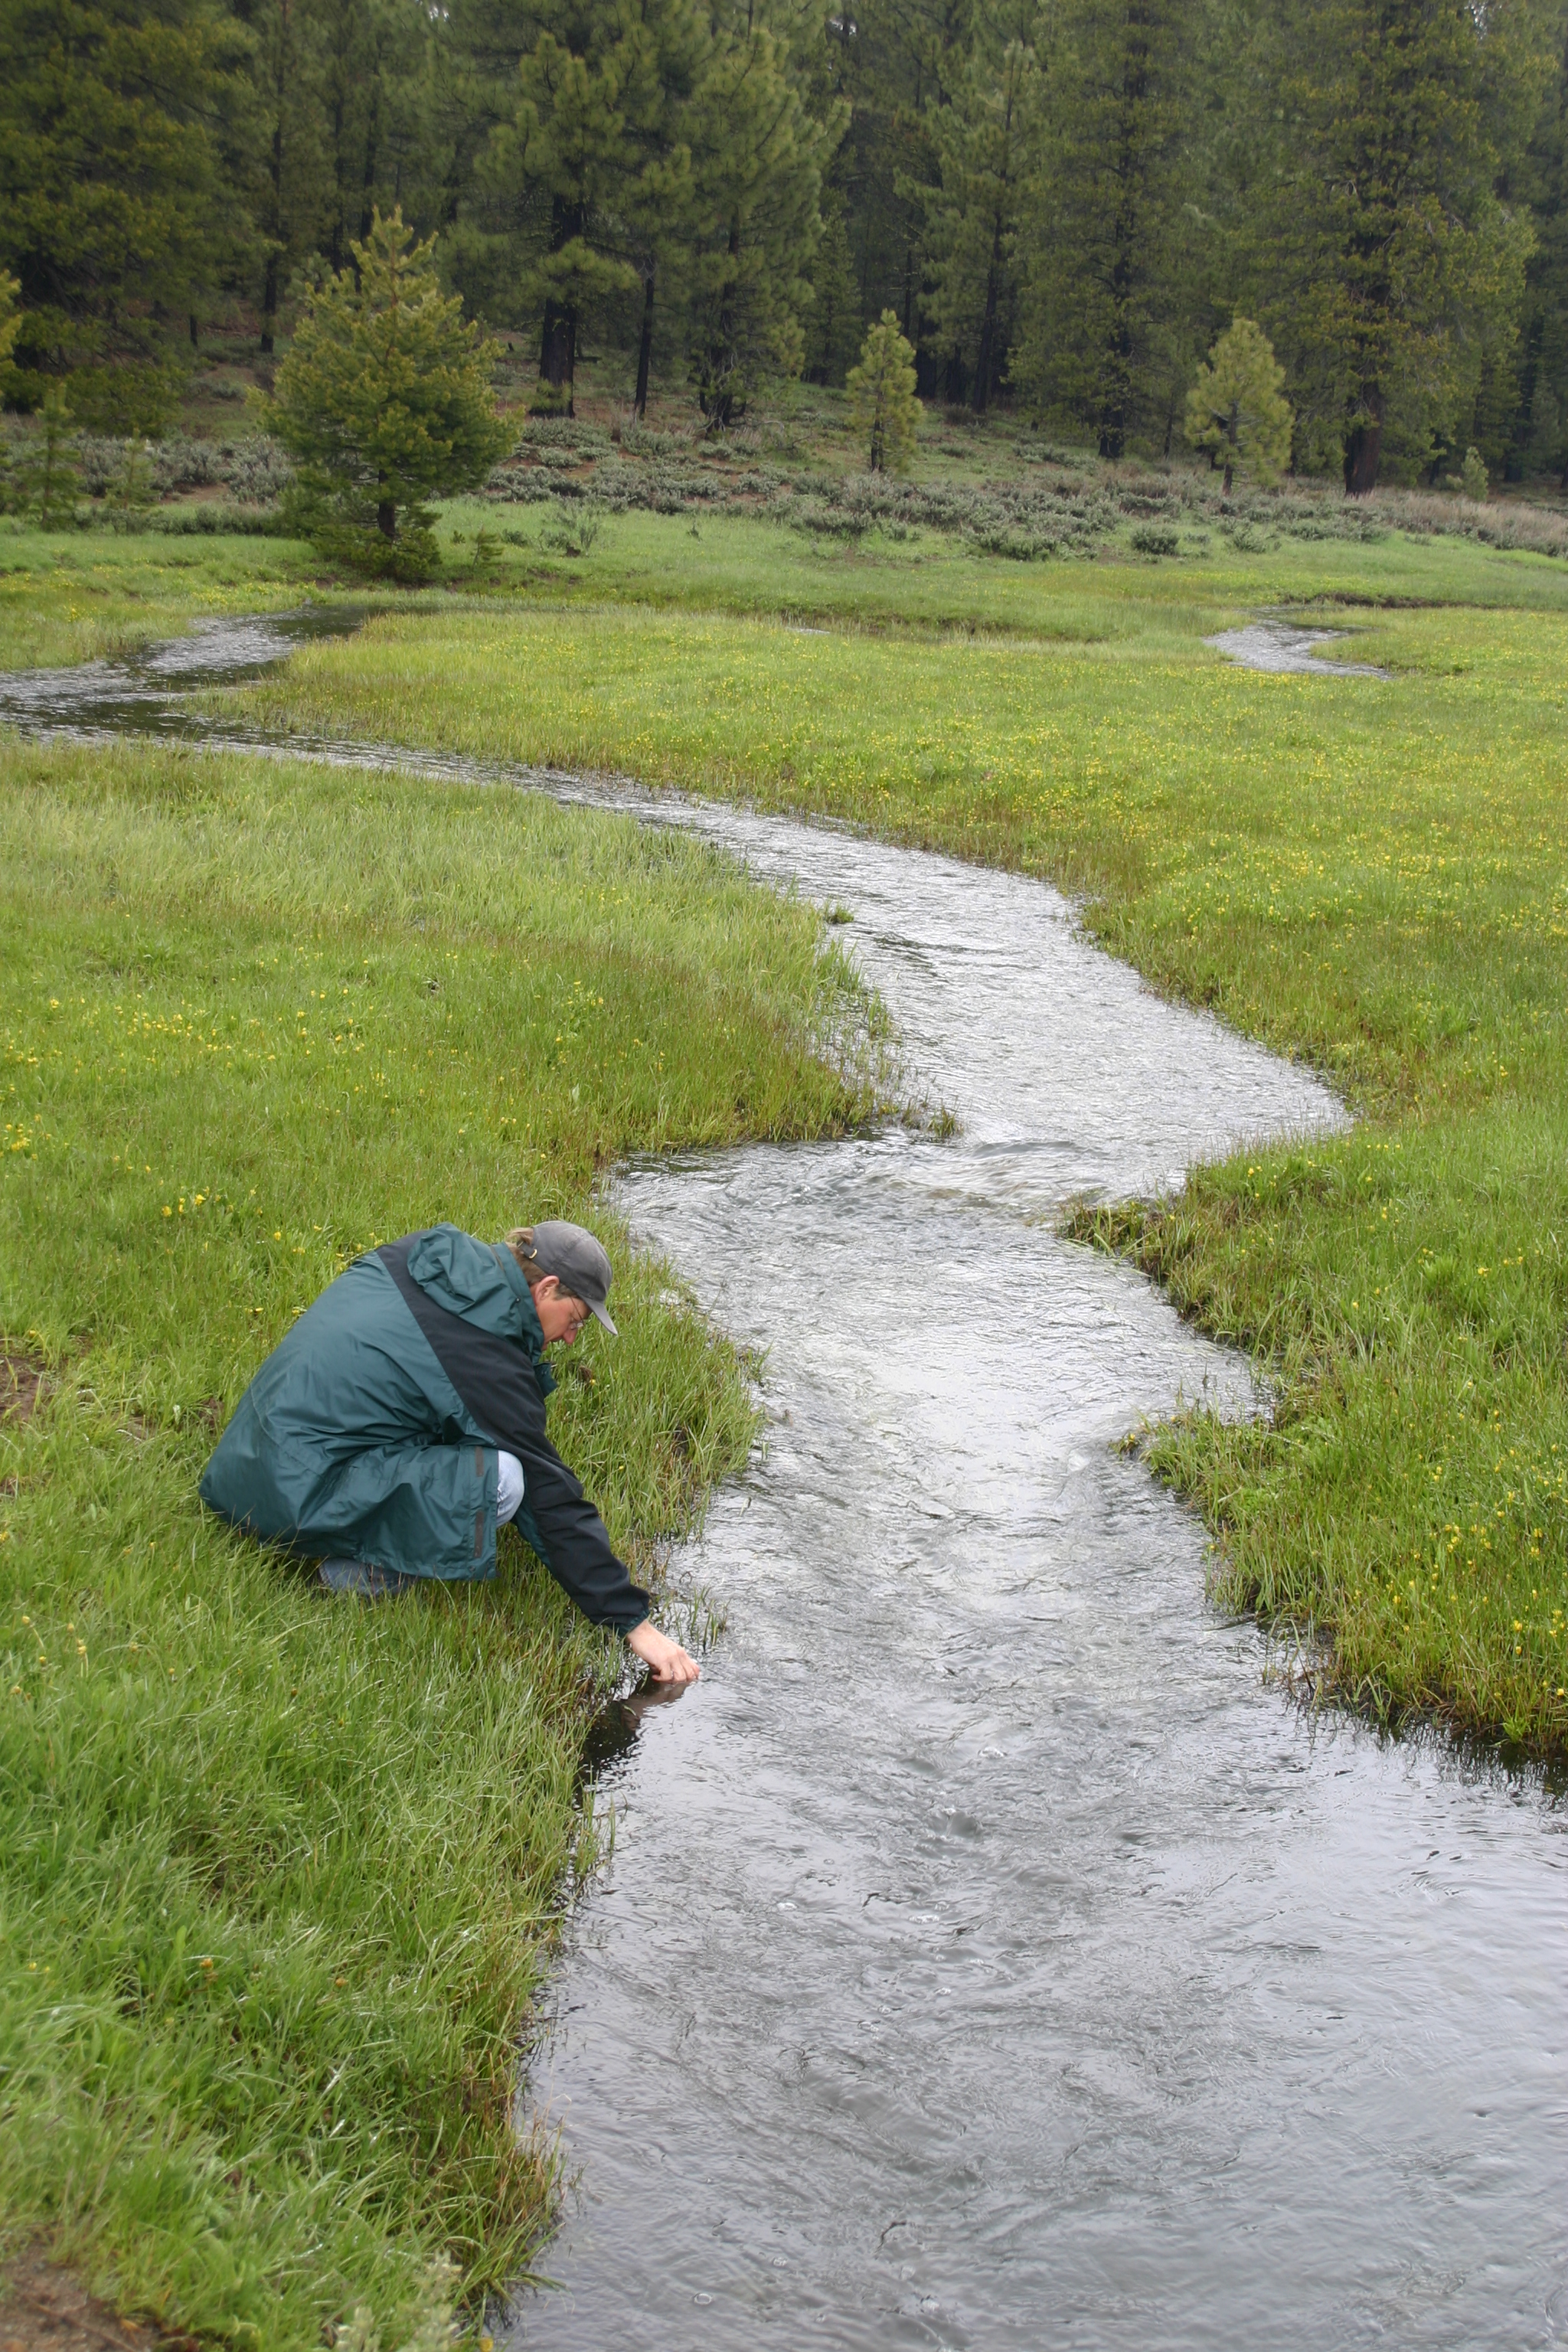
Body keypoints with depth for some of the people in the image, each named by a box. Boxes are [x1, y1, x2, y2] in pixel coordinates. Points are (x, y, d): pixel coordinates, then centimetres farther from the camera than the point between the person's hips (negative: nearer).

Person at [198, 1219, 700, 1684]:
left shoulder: (423, 1261, 7)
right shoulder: (489, 1361, -15)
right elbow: (552, 1500, -12)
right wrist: (634, 1622, -5)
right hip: (296, 1500, -9)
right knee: (501, 1478, -20)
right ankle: (356, 1568, -5)